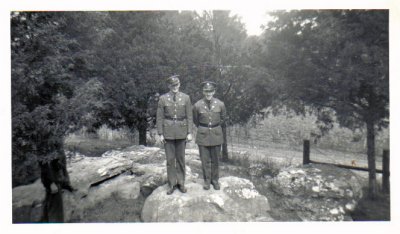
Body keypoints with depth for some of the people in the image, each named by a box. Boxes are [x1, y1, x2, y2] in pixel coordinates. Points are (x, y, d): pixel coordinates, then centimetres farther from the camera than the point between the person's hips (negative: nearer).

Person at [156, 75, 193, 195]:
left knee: (180, 158, 8)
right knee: (170, 159, 4)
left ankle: (180, 183, 21)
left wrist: (189, 133, -5)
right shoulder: (163, 98, -2)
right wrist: (161, 134, -6)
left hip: (181, 131, 1)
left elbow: (189, 116, 0)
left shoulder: (186, 97, 0)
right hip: (168, 132, -1)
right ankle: (172, 184, 17)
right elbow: (159, 117, -2)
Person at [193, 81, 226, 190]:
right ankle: (207, 180, 25)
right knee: (205, 159, 8)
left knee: (215, 159, 11)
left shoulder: (220, 104, -8)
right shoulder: (197, 105, -9)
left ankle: (215, 180, 28)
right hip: (203, 135, 0)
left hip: (216, 134, 1)